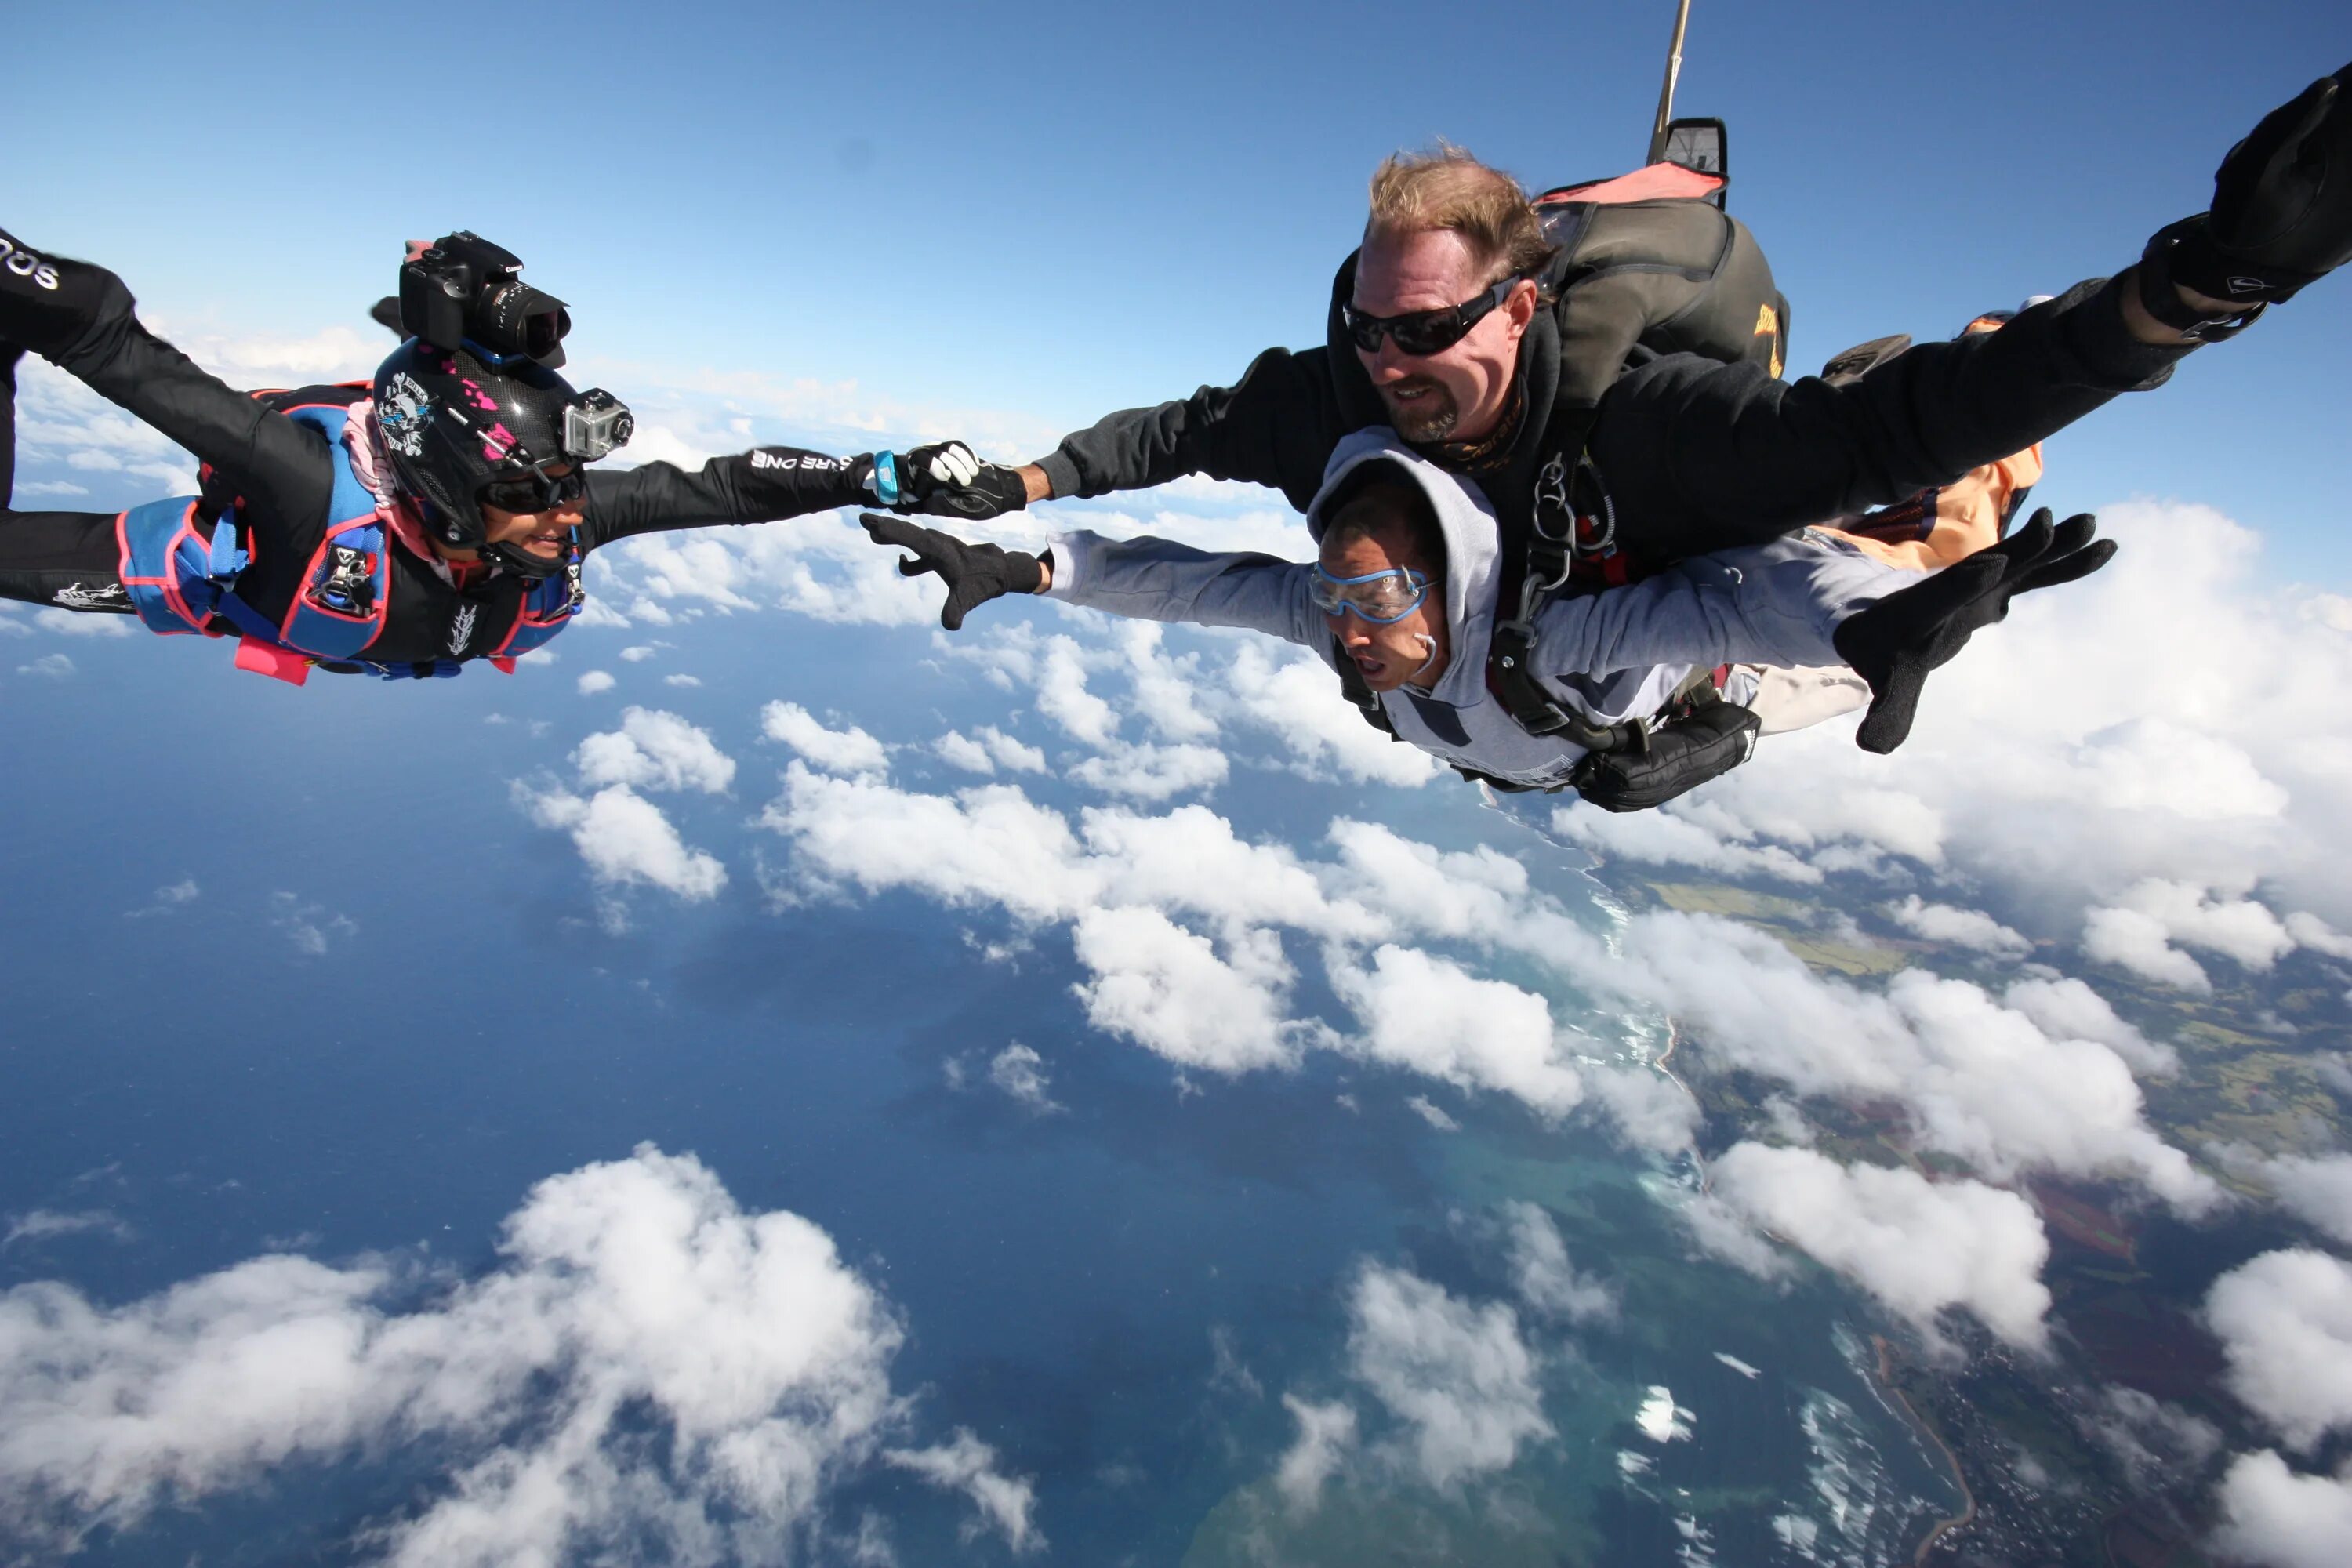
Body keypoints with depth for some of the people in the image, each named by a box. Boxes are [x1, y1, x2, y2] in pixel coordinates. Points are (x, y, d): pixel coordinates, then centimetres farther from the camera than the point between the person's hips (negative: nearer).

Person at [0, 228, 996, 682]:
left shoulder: (560, 510, -38)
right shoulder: (326, 491, -48)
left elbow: (724, 486, -36)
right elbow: (145, 371, -38)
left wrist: (885, 476, -42)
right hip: (236, 564, -3)